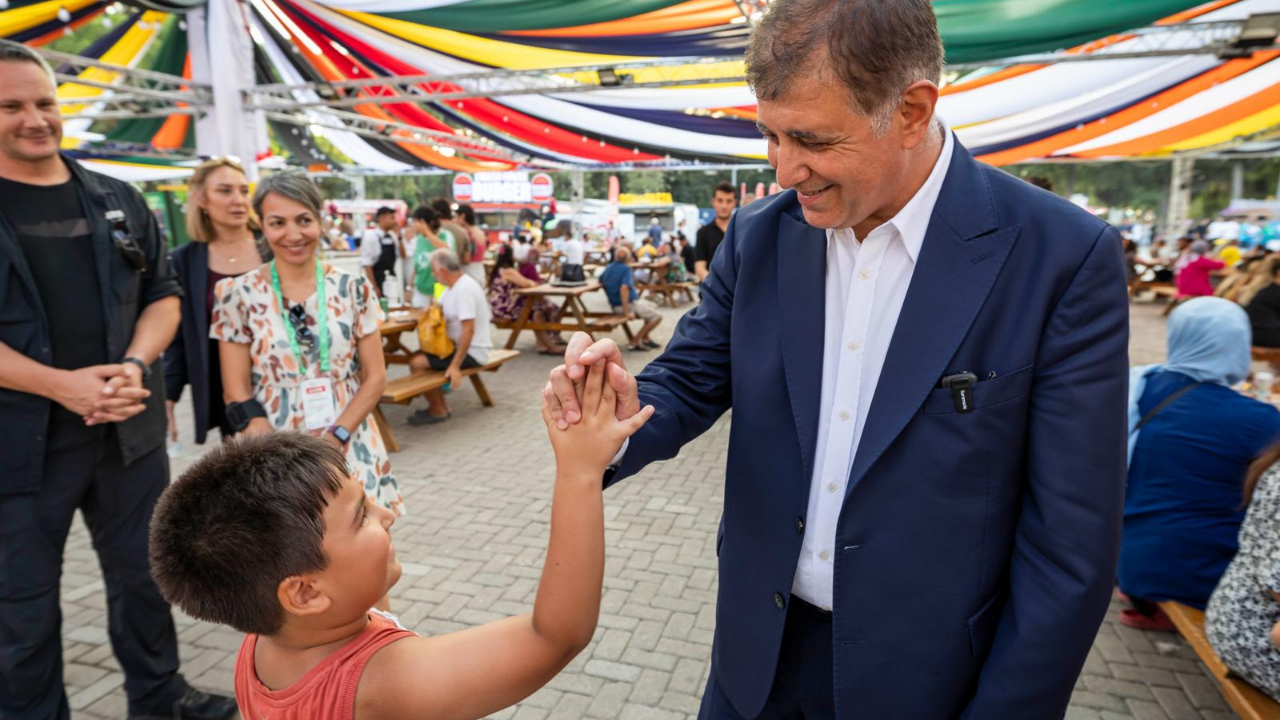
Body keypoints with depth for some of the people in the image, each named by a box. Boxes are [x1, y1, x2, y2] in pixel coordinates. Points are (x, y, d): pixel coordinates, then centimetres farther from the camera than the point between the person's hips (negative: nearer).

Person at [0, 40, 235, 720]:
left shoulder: (118, 201, 7)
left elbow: (163, 293, 9)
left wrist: (134, 366, -10)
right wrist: (62, 384, -20)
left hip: (128, 428, 3)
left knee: (144, 576, 17)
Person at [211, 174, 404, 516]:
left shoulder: (353, 288, -1)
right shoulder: (237, 295, -3)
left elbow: (375, 377, 0)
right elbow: (236, 393, -3)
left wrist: (335, 436, -12)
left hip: (351, 449, 1)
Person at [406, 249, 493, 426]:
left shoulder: (464, 289, -22)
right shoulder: (454, 286, 9)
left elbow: (468, 329, -28)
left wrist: (455, 366, -30)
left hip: (471, 352, -10)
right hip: (459, 346, 10)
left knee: (417, 363, -17)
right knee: (417, 357, 17)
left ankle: (438, 411, -1)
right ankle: (440, 406, 17)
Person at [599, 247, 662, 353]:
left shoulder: (608, 268, 6)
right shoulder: (626, 269, -17)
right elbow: (624, 287, -32)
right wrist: (627, 312, -31)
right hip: (629, 304, -9)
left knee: (653, 307, 26)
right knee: (656, 317, -7)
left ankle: (645, 339, 24)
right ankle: (634, 343, -5)